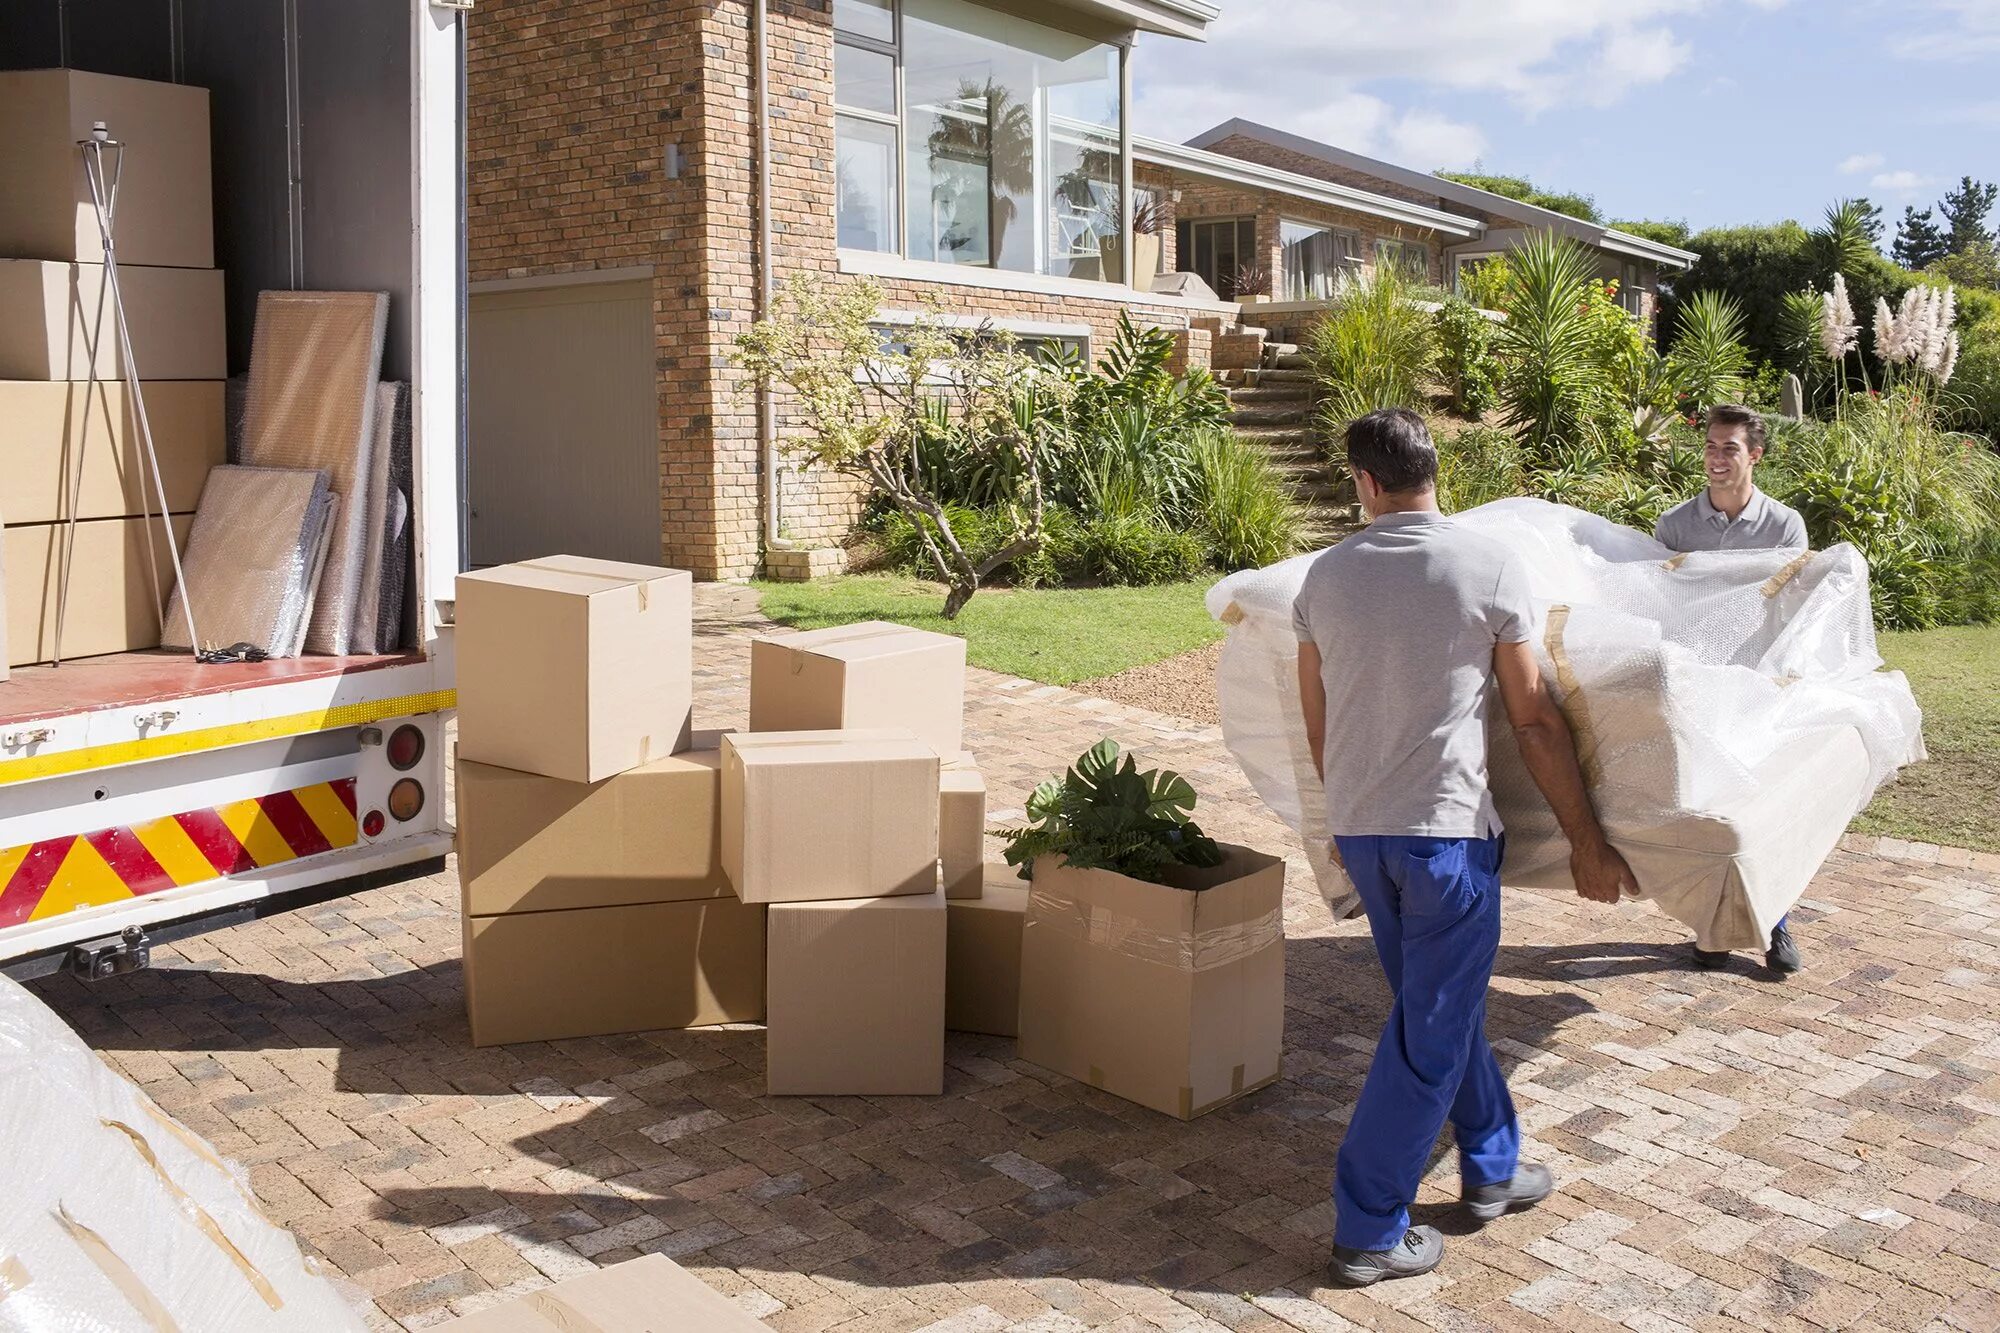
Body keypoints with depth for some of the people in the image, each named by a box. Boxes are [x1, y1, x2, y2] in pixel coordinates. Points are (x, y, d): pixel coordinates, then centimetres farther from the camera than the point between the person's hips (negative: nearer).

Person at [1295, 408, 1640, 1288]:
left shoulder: (1325, 577, 2)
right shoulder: (1489, 570, -9)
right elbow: (1536, 723, -6)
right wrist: (1587, 843, 4)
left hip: (1358, 829, 5)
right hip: (1447, 830, -5)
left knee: (1442, 1006, 23)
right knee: (1429, 1035, 6)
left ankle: (1492, 1169, 38)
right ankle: (1368, 1234, 12)